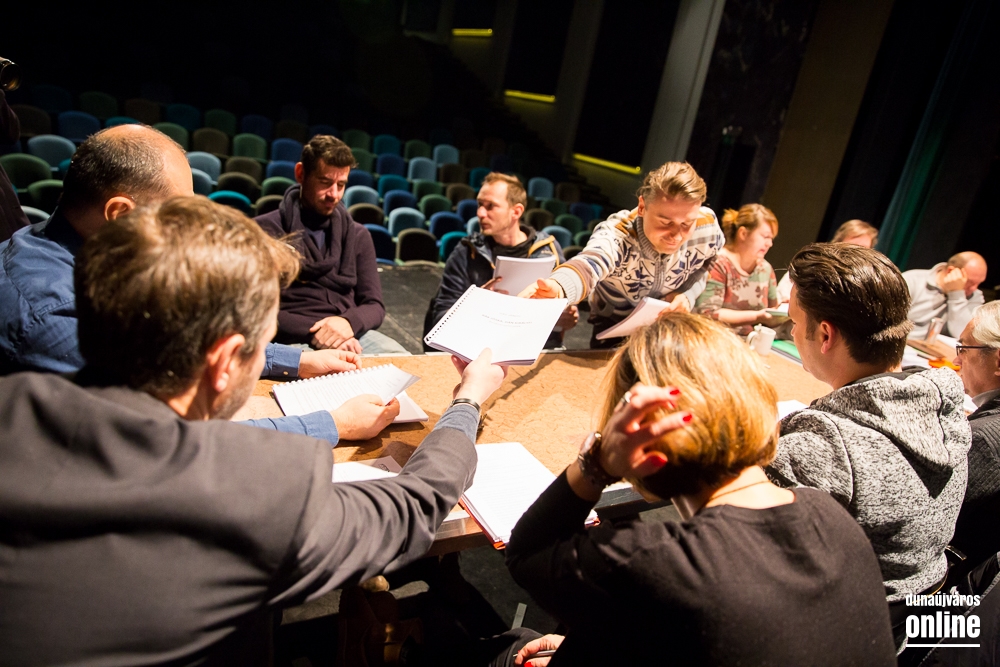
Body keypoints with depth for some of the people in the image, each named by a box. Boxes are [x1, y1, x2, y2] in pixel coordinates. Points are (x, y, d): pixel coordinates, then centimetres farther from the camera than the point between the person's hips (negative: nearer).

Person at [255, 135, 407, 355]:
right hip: (294, 339, -4)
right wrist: (314, 332, -18)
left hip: (351, 334, 4)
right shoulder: (266, 230, 3)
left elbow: (375, 305, 10)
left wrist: (348, 322, -14)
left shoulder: (358, 235, 15)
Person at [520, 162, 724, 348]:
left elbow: (716, 264, 0)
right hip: (614, 325, -3)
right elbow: (588, 265, -59)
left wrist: (689, 294, -19)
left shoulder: (707, 225, -23)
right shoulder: (616, 234, -37)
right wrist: (557, 287, -82)